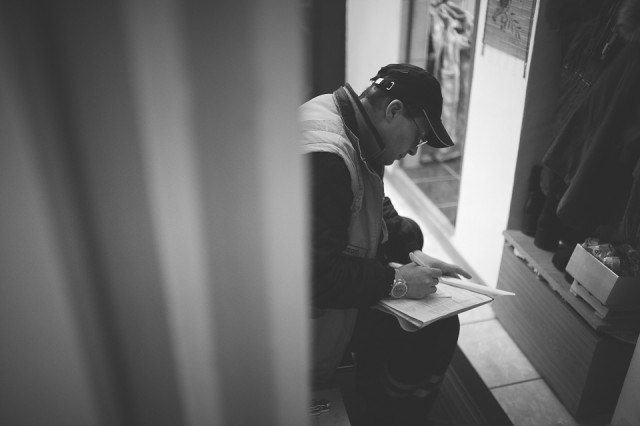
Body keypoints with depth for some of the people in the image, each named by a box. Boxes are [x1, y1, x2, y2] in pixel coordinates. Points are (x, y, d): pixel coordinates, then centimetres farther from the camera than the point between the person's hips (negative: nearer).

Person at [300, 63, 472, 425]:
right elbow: (317, 276, -32)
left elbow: (377, 208, 12)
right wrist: (395, 281, -23)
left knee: (408, 231, 18)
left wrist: (413, 255, 0)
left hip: (322, 264, 10)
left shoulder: (346, 121, 1)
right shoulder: (325, 158, -32)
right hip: (312, 310, -10)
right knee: (436, 328, -11)